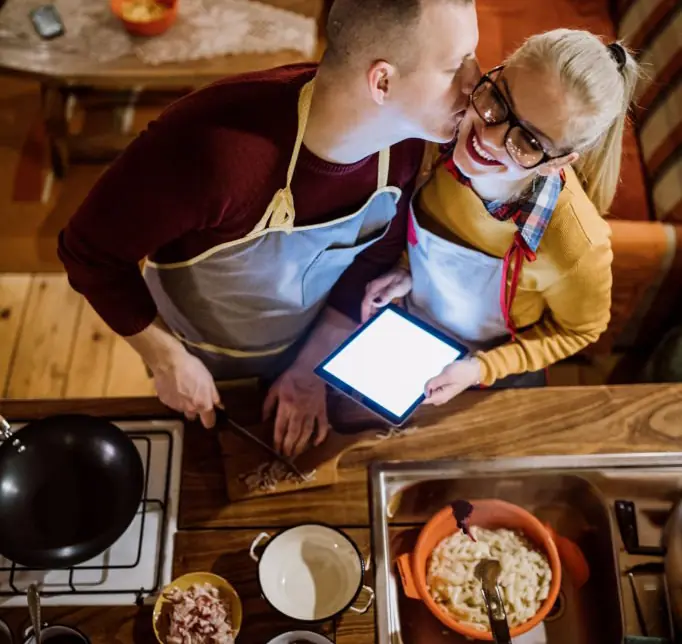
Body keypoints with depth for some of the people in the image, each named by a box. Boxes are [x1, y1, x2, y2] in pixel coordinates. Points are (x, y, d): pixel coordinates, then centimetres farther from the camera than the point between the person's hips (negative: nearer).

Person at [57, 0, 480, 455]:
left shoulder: (403, 136, -25)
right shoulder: (215, 150, -44)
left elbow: (377, 253, -6)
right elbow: (90, 254, -27)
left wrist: (313, 366, -7)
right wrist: (169, 362, -20)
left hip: (315, 348, 4)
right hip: (204, 364, -4)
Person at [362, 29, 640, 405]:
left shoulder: (576, 244, -37)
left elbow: (578, 330, -14)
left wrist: (482, 369, -20)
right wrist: (405, 271, -15)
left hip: (493, 387, -4)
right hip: (408, 335, 4)